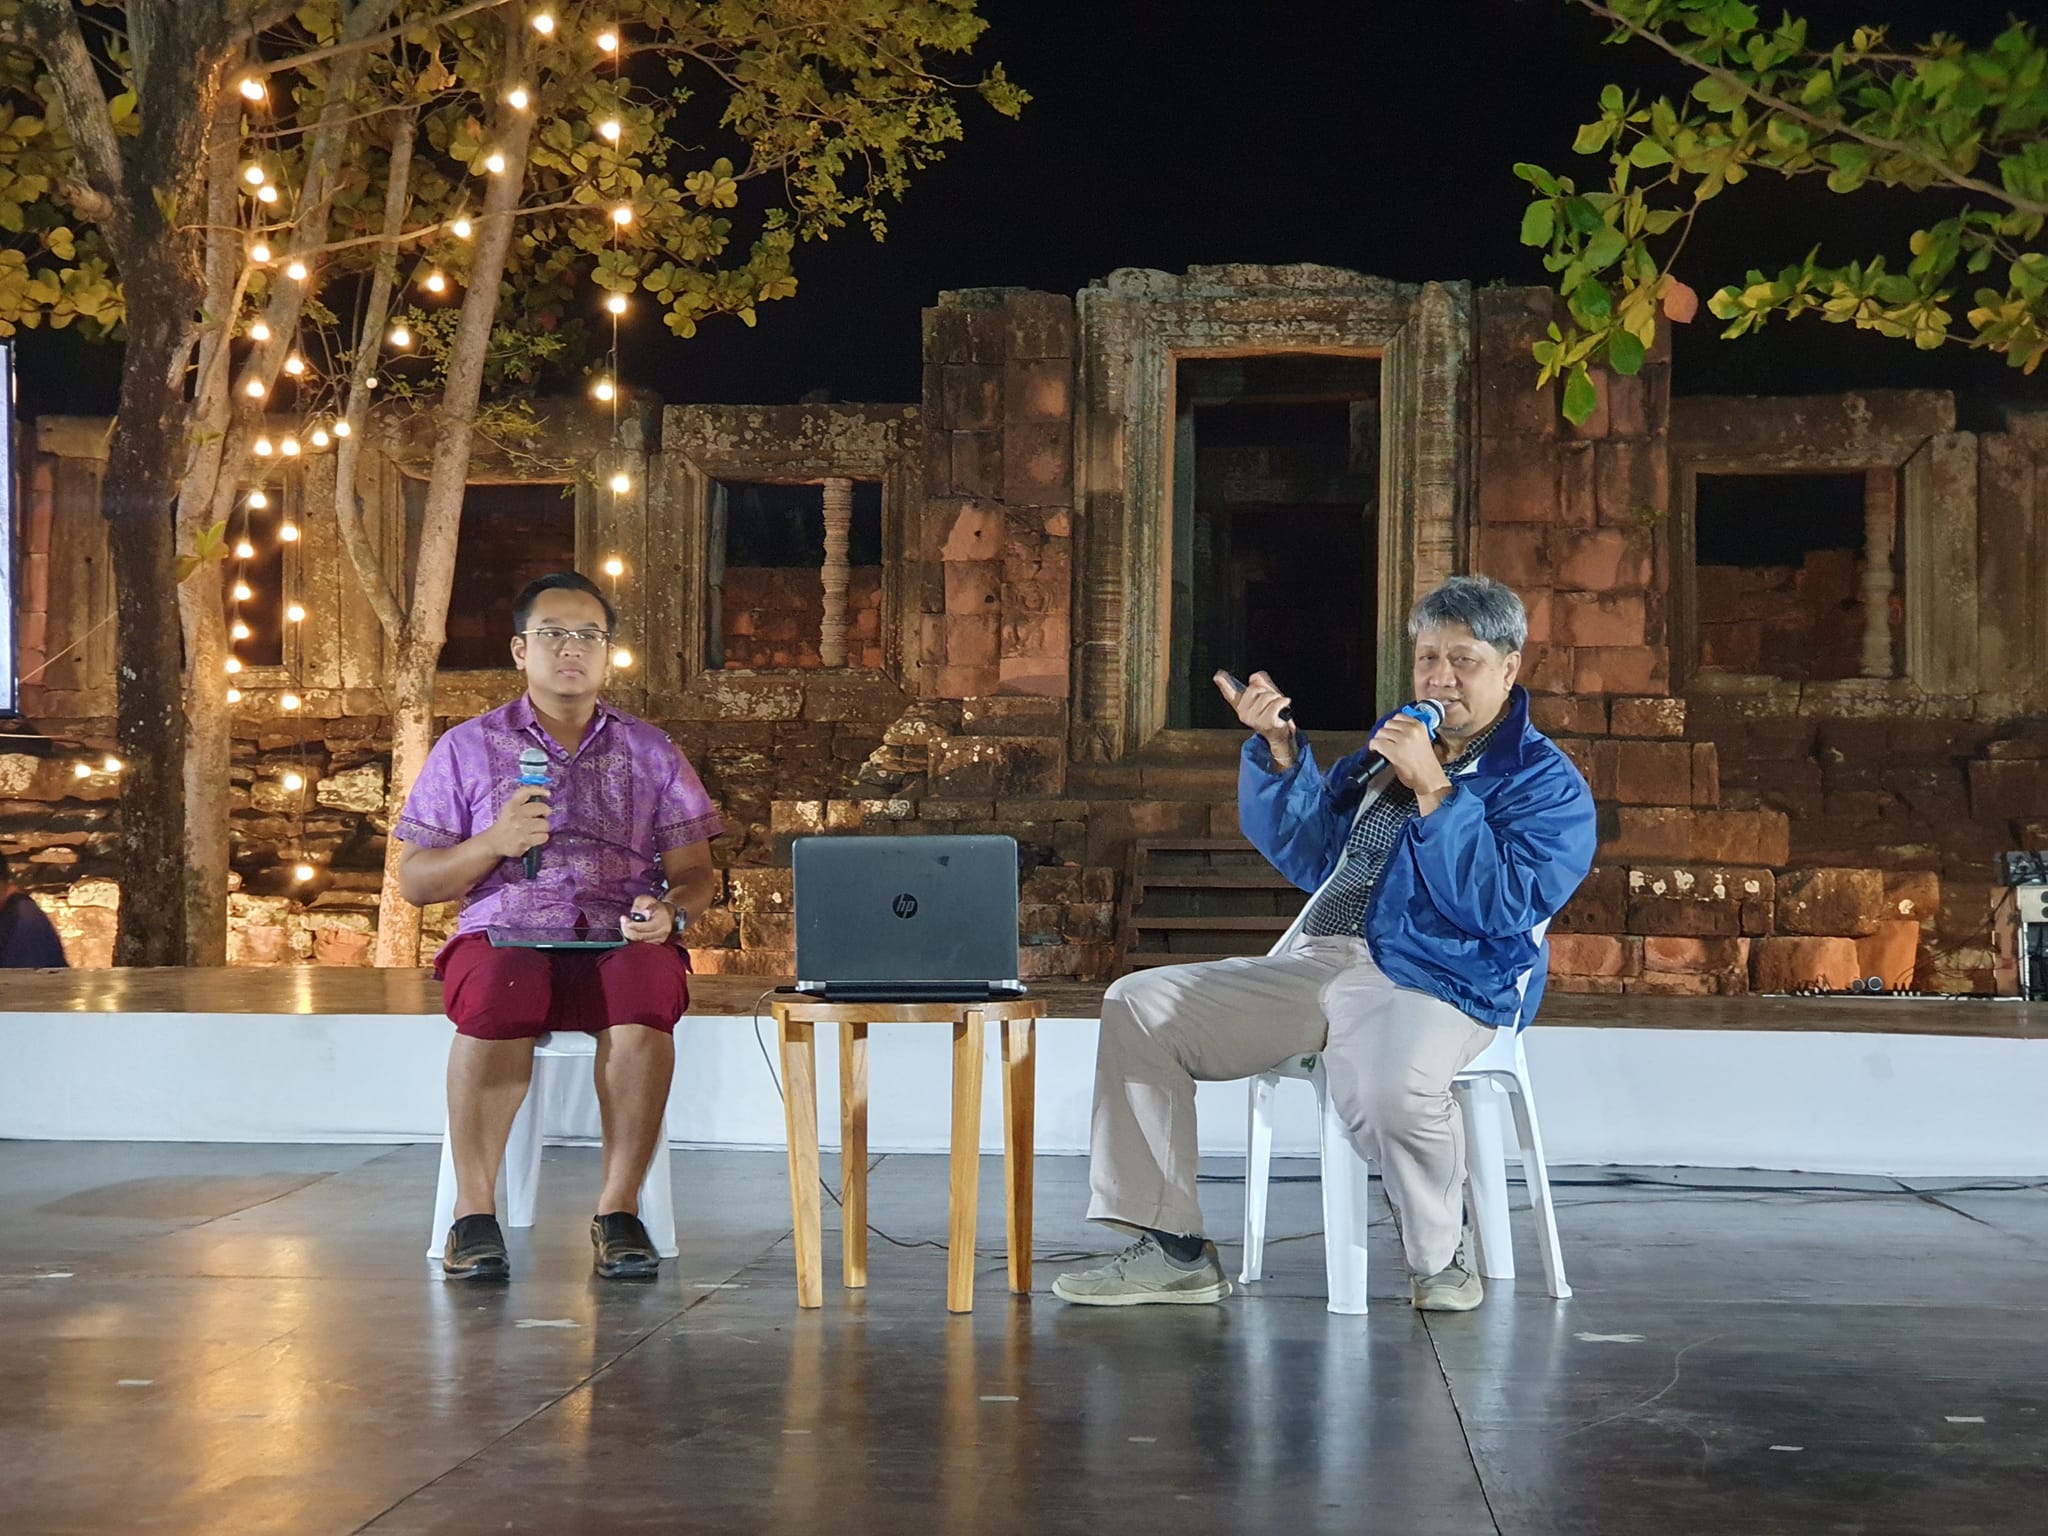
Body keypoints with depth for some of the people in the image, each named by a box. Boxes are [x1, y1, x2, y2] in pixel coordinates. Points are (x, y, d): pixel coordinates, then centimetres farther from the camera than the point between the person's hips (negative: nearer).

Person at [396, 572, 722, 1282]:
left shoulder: (650, 751, 18)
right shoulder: (468, 748, 14)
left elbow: (695, 873, 14)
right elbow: (414, 882, 11)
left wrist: (671, 909, -9)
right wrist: (494, 843, -8)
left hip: (621, 937, 1)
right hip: (505, 931, 0)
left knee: (646, 998, -36)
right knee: (496, 999, -37)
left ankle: (618, 1211, -28)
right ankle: (475, 1213, -26)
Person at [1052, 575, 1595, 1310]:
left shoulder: (1548, 783, 1)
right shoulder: (1395, 740, 21)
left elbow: (1504, 905, -15)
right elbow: (1309, 857, 20)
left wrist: (1433, 790, -16)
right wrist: (1279, 753, 6)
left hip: (1437, 986, -7)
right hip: (1315, 964, 7)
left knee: (1387, 1092, -41)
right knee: (1138, 1007, -4)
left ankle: (1439, 1260, -10)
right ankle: (1172, 1249, -3)